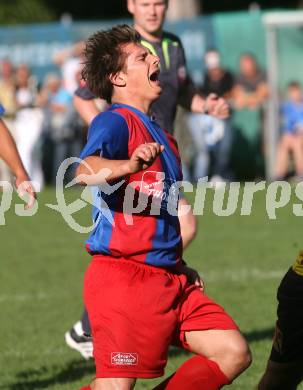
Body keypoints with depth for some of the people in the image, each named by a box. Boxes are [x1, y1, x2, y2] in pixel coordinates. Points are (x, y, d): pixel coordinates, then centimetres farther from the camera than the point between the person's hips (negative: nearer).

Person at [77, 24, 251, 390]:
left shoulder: (161, 136, 20)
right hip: (123, 275, -9)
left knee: (234, 353, 2)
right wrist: (130, 165, -50)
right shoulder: (114, 122, -9)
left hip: (167, 277, 9)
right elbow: (86, 170, -32)